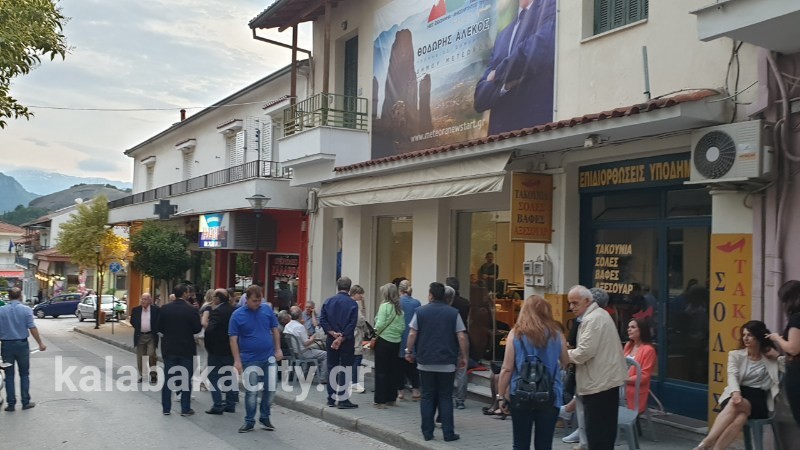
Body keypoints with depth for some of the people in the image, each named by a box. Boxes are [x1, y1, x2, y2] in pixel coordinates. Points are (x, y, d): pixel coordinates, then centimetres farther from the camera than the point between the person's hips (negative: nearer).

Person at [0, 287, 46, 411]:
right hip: (22, 345, -1)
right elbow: (32, 328, -10)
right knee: (24, 374, 9)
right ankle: (26, 402, 9)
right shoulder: (26, 310, -6)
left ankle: (11, 403, 8)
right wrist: (40, 343, -4)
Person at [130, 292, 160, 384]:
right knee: (140, 357, 9)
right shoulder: (136, 310, 2)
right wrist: (137, 327, 3)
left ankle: (153, 374, 2)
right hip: (140, 336, 3)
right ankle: (140, 375, 20)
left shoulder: (156, 309, -6)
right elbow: (132, 321, 13)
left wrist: (156, 330, -6)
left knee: (151, 354, -12)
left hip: (151, 336, -3)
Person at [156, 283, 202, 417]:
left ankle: (166, 408, 15)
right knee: (186, 378, 6)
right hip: (186, 349, -3)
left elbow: (158, 328, 0)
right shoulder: (191, 310, -14)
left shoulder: (165, 309, -5)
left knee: (168, 378, 11)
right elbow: (197, 329, -9)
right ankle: (185, 409, 8)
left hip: (168, 348, 3)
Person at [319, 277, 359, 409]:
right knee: (345, 370, 1)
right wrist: (341, 338, -13)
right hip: (347, 341, -3)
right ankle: (343, 400, -1)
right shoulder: (352, 304, -8)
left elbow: (322, 320, -3)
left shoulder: (328, 302, 3)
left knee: (332, 369, 12)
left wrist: (333, 334, -8)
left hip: (331, 340, 3)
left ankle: (331, 399, 15)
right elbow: (352, 324, -15)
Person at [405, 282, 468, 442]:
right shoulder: (453, 313, -2)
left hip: (426, 362, 0)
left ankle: (427, 432, 12)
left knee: (427, 397, 9)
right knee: (445, 397, 7)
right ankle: (448, 433, 6)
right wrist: (464, 357, 4)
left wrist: (409, 352, 9)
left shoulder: (420, 311, -1)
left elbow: (412, 334, -4)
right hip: (447, 363, 0)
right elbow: (461, 337, -5)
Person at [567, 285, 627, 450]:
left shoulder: (592, 319, -17)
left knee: (595, 430, -5)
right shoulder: (600, 314, 16)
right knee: (606, 427, 15)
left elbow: (585, 351, -23)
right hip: (608, 378, 11)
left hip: (599, 382, -11)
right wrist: (571, 354, 12)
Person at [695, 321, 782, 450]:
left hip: (759, 400, -2)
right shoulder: (736, 355, 15)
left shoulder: (771, 358, 13)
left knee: (735, 405, -37)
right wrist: (736, 392, -24)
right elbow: (732, 376, -3)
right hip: (738, 396, 2)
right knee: (739, 417, -36)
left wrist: (778, 355, -5)